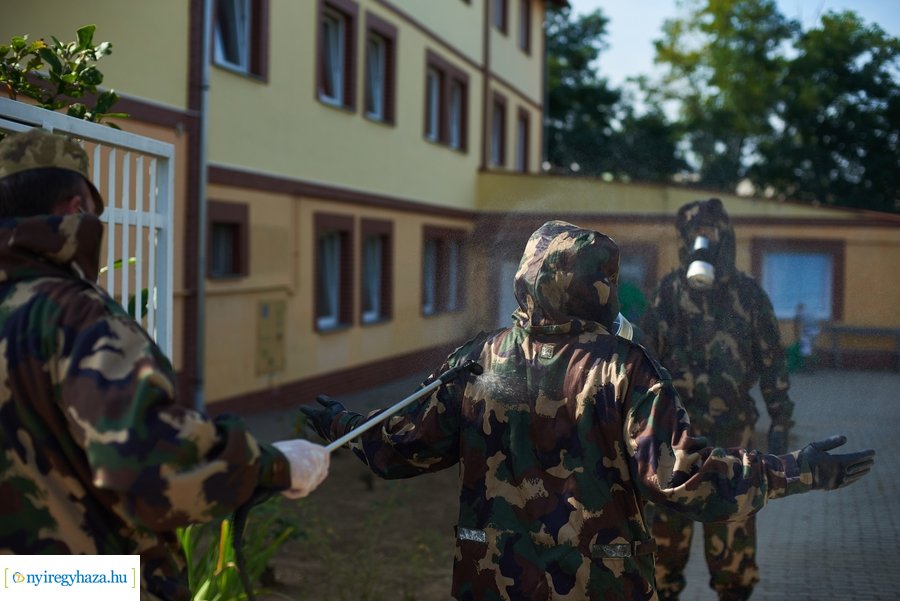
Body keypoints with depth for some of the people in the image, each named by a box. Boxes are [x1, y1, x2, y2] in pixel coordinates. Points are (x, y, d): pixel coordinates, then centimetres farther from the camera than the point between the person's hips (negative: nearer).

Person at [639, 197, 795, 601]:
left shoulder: (748, 293, 4)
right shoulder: (670, 290, 3)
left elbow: (772, 360, 8)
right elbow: (645, 353, 3)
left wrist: (780, 421, 5)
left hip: (732, 427, 0)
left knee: (733, 526, 2)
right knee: (668, 521, 3)